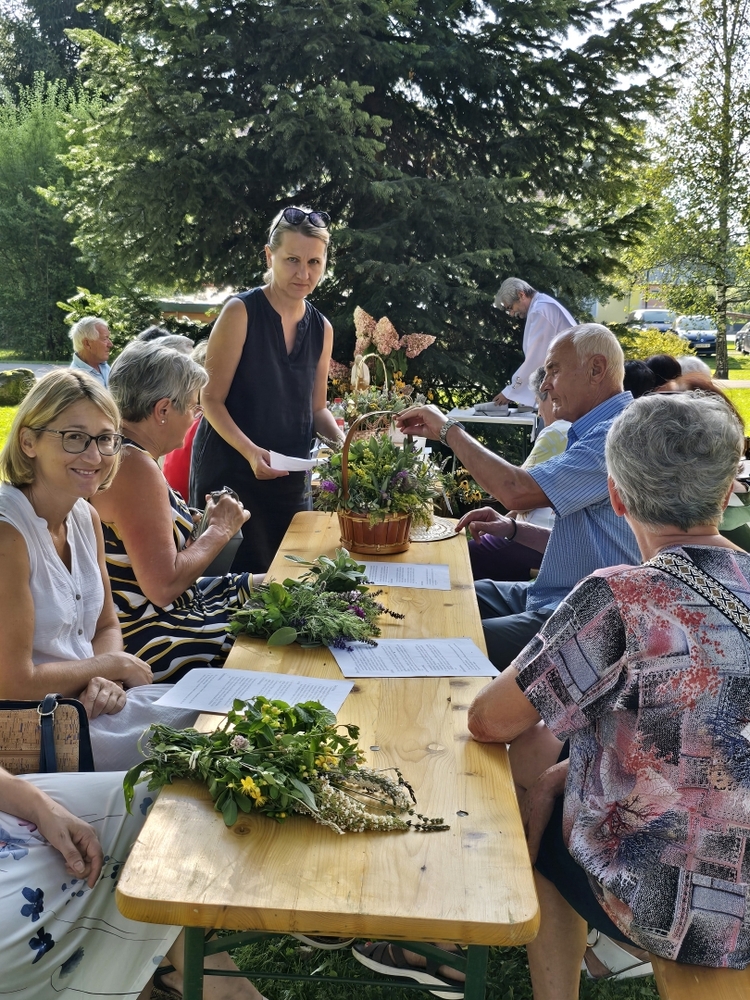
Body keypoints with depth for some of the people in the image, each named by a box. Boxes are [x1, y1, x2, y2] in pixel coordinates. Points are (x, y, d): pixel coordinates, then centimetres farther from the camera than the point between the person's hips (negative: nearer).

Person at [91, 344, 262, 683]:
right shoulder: (136, 468, -25)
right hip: (143, 639, -10)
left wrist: (203, 522, 4)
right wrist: (219, 530, -14)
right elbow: (164, 586, -27)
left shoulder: (118, 452, 7)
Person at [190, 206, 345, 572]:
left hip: (290, 479, 6)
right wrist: (251, 452, -26)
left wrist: (342, 440, -6)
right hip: (230, 472, -6)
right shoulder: (241, 312, -11)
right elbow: (212, 399, -12)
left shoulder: (321, 329, 6)